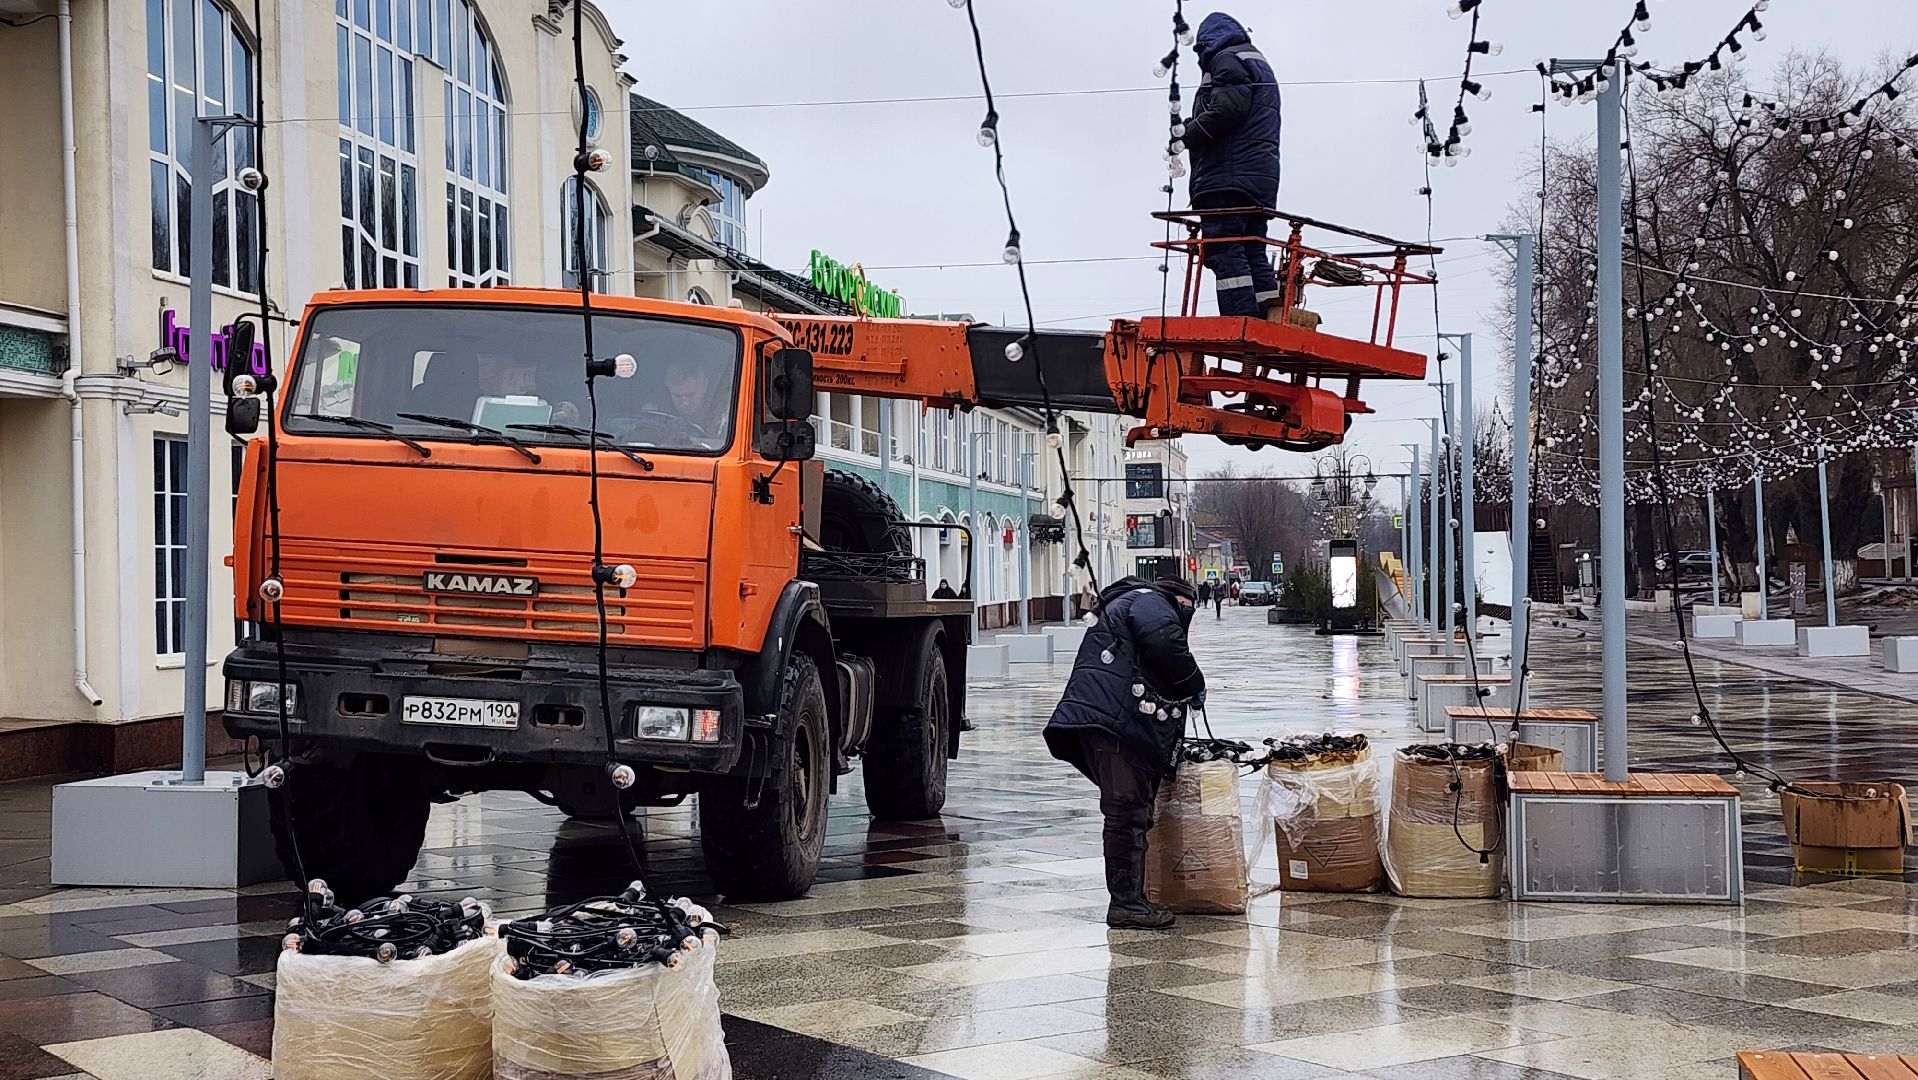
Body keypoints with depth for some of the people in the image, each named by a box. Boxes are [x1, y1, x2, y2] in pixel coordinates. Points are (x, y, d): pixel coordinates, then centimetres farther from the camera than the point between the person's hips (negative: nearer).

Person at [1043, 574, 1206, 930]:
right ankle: (1126, 904, -9)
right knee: (1128, 813, -10)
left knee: (1132, 813, 12)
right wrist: (1195, 684, -1)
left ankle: (1131, 899, 16)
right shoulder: (1150, 601, 5)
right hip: (1114, 722, -11)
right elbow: (1166, 645, -16)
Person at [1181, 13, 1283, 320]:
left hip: (1227, 176, -10)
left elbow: (1228, 107, -16)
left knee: (1224, 251, -15)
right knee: (1253, 253, 8)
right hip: (1262, 178, 10)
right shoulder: (1261, 65, 31)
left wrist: (1187, 133, -7)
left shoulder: (1227, 59, 0)